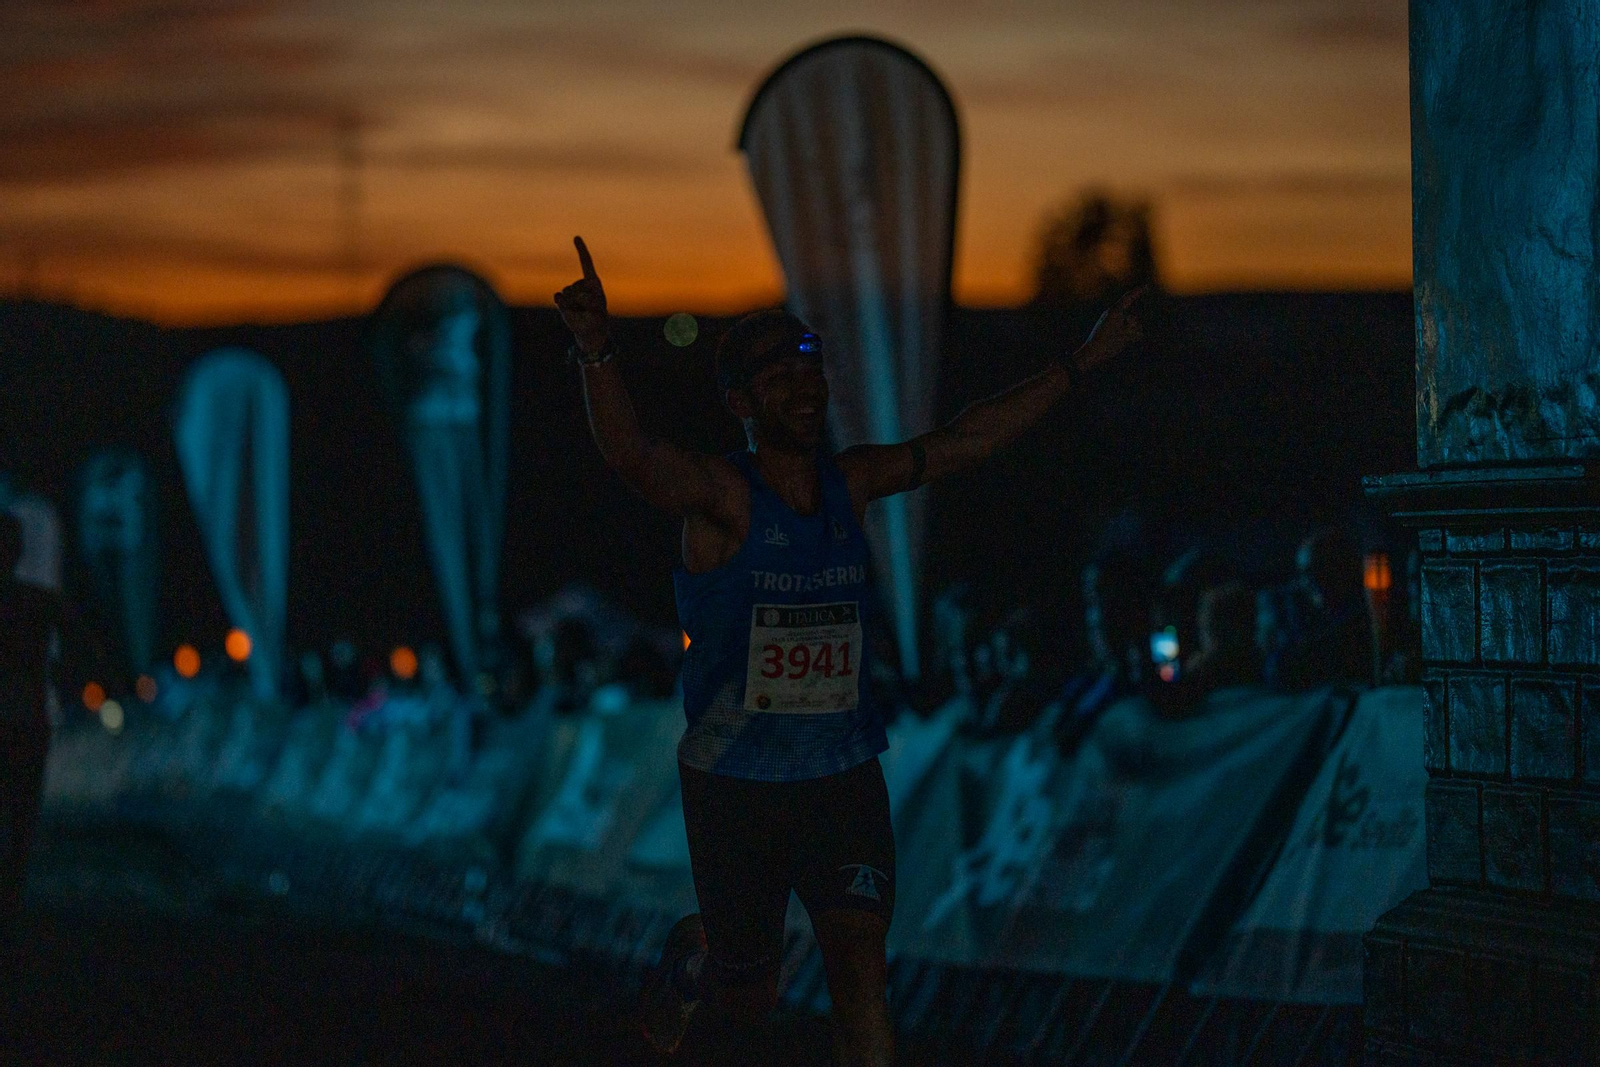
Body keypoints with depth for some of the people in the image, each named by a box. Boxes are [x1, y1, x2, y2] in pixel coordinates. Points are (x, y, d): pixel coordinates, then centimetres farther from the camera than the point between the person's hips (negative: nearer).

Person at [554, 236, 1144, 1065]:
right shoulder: (721, 493, -14)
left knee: (861, 974, -9)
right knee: (747, 999, 10)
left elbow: (968, 439, 13)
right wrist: (596, 353, -53)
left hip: (844, 777, 3)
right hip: (734, 781, -3)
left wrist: (1080, 364, 14)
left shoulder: (852, 483, 3)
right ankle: (691, 955, 45)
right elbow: (630, 456, -34)